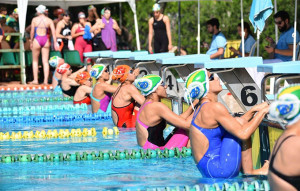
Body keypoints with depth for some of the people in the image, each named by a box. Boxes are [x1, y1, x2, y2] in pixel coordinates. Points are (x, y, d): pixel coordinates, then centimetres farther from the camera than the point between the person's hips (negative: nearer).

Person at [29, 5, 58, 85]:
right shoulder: (49, 20, 2)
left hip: (37, 40, -2)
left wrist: (31, 42, 10)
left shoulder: (35, 19, -1)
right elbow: (53, 32, -3)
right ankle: (46, 80, 0)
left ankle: (35, 79, 7)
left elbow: (32, 32, 0)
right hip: (46, 40, 2)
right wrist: (55, 43, 0)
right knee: (45, 61, 5)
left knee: (35, 61, 11)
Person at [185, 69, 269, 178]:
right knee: (240, 123, -4)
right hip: (220, 170, -10)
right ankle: (249, 173, 2)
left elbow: (235, 125, 24)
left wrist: (253, 110, 15)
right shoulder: (214, 107, -15)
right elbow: (243, 134, -19)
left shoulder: (202, 109, 16)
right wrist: (262, 112, -8)